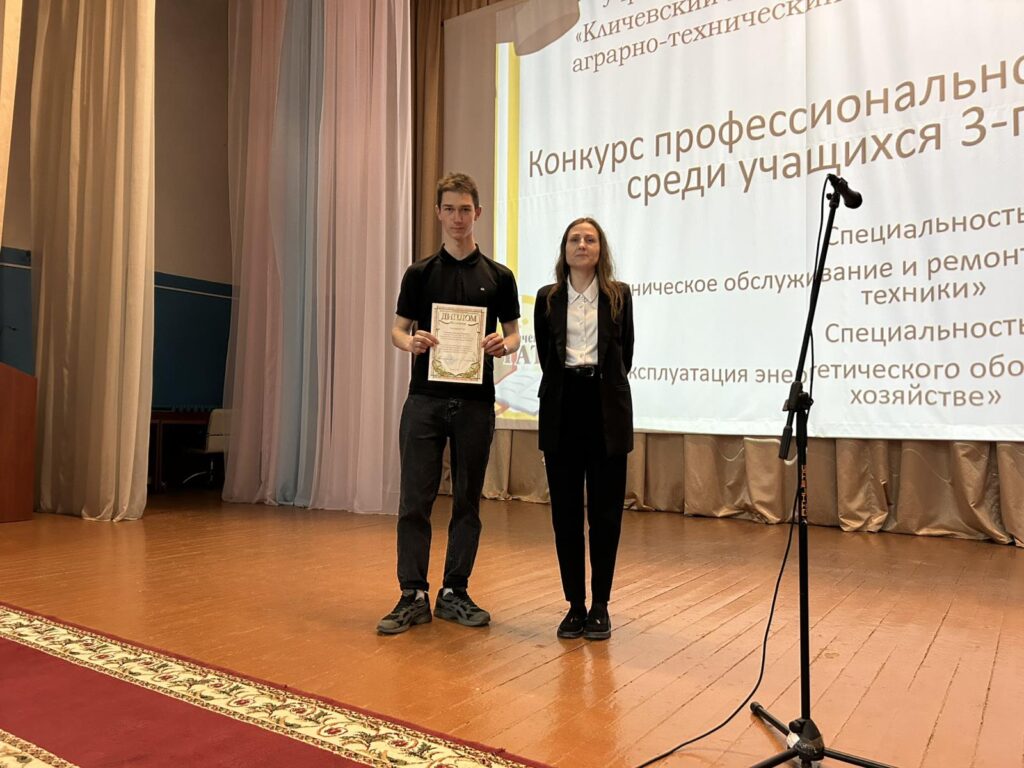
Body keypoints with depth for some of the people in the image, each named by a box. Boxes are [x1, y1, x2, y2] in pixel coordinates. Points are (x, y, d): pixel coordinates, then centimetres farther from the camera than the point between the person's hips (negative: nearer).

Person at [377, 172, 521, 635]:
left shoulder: (498, 276, 6)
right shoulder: (420, 273, 7)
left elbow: (513, 334, 8)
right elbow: (398, 329, 7)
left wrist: (503, 345, -15)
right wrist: (411, 343, -15)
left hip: (475, 402, 1)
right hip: (425, 400, 0)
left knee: (467, 501, 7)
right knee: (415, 499, -1)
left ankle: (454, 593, 20)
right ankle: (413, 596, 9)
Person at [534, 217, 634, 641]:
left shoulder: (619, 295, 6)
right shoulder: (548, 298, 8)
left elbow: (625, 354, 13)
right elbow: (545, 356, 13)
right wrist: (568, 384, 10)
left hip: (607, 409, -1)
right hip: (562, 408, 1)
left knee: (605, 511, 3)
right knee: (566, 511, 4)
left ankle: (600, 605, 15)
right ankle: (575, 604, 15)